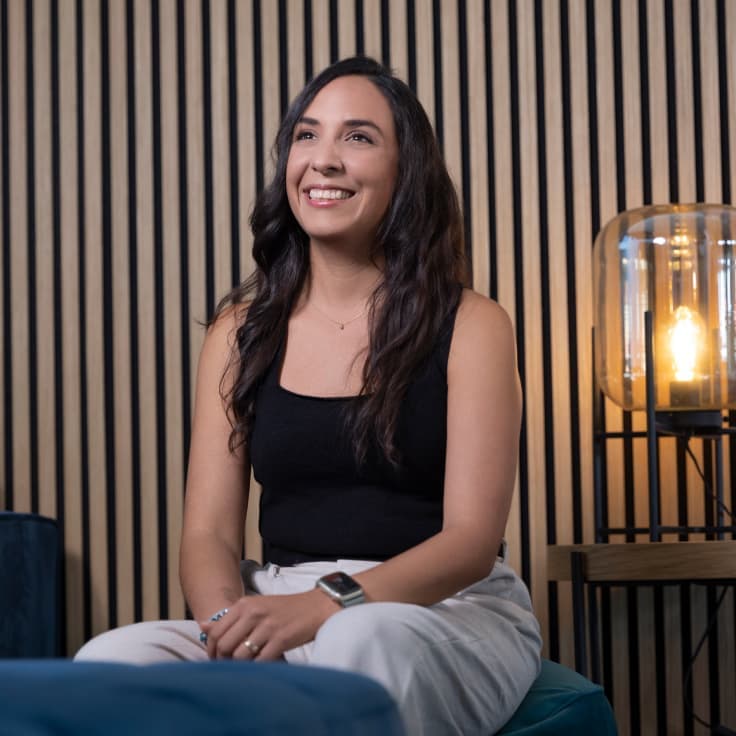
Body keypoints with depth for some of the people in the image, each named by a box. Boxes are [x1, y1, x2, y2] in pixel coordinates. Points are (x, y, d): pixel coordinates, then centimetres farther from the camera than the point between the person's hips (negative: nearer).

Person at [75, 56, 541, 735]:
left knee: (363, 640, -40)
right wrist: (230, 619, -19)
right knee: (111, 660, -27)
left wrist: (328, 604, -25)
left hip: (449, 611, -3)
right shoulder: (241, 331, 11)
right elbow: (208, 531, 6)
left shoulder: (470, 326, 1)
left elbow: (471, 538, -7)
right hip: (281, 611, 3)